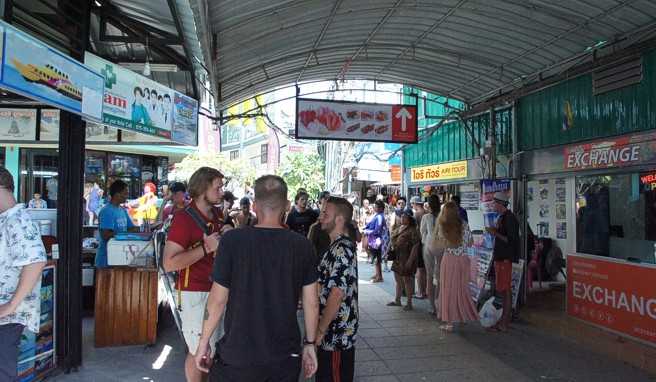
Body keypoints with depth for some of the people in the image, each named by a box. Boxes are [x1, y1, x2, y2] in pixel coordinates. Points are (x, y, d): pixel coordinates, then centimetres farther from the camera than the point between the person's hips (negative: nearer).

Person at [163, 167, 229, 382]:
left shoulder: (218, 214, 8)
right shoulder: (184, 218, -15)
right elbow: (169, 264, -22)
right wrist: (206, 248, -23)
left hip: (217, 290, 7)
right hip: (195, 294, -7)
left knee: (213, 347, 16)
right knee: (198, 352, 3)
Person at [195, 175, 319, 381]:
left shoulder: (233, 240, -13)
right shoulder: (303, 245, -7)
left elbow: (218, 300, -9)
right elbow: (312, 303, -2)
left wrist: (204, 342, 4)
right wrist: (310, 343, 11)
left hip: (238, 355, -1)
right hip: (286, 358, 2)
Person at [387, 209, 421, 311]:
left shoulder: (412, 230, -14)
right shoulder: (399, 229, 12)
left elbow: (415, 246, -18)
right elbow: (394, 241, 24)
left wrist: (410, 260, -22)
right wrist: (392, 249, 11)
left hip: (406, 259, -8)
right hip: (397, 258, 8)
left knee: (407, 280, 0)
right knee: (398, 280, 16)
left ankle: (409, 303, 12)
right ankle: (397, 300, 29)